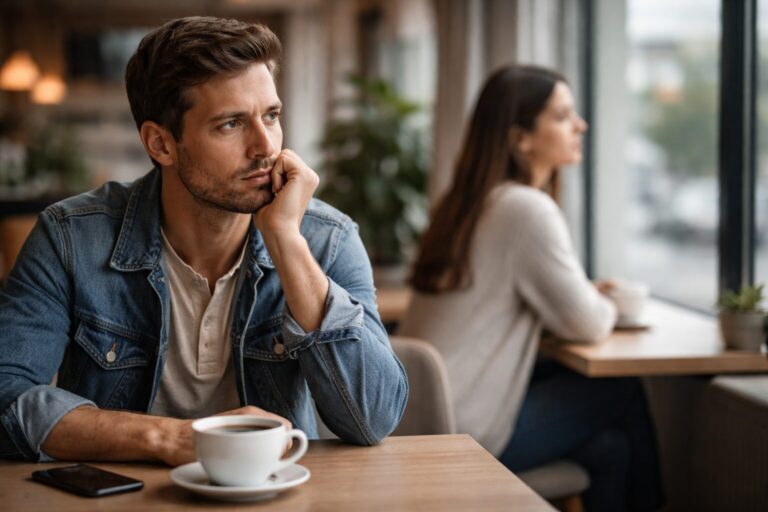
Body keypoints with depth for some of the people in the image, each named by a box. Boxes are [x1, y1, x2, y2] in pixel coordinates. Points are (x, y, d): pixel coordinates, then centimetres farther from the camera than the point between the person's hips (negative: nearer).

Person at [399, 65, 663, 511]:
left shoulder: (474, 202, 10)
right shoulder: (528, 209, -16)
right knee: (624, 392, 7)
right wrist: (607, 306, 9)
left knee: (608, 447, 10)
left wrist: (588, 296, 10)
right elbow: (588, 325, -14)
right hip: (465, 435, -8)